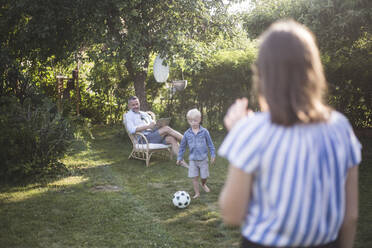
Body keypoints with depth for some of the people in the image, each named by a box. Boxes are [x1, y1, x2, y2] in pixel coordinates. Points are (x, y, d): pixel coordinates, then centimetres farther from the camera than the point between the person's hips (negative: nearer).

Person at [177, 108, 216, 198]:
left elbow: (210, 144, 1)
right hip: (192, 159, 1)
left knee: (204, 176, 9)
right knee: (194, 177, -1)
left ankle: (203, 184, 42)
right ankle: (197, 193, 13)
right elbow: (182, 146, 8)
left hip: (203, 158, -1)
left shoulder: (204, 131, -7)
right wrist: (179, 158, 9)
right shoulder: (187, 133, -2)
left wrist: (213, 155, -1)